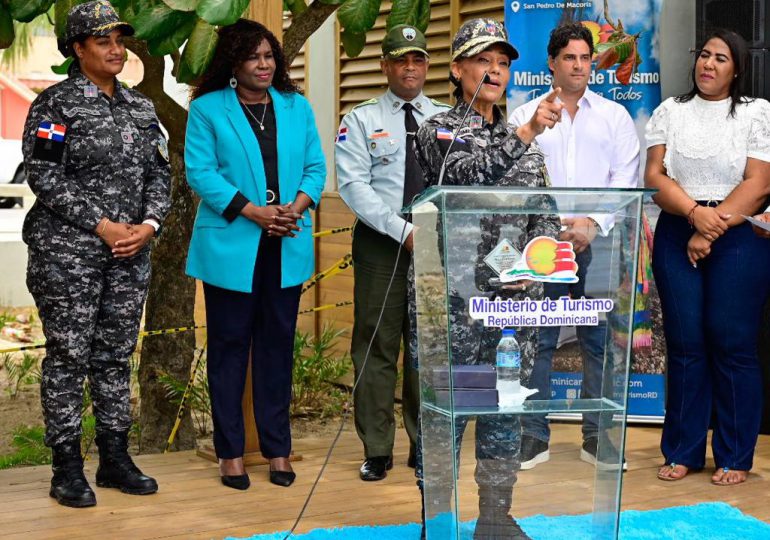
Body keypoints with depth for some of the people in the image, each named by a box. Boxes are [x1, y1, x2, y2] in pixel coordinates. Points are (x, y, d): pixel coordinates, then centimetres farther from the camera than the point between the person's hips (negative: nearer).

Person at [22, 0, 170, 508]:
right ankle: (68, 469, 7)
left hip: (131, 253, 6)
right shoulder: (55, 104, -4)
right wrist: (102, 226, -15)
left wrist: (149, 224, -6)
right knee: (69, 355, -1)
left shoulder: (141, 106, 13)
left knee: (117, 353, 10)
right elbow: (45, 177, -11)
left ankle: (115, 458, 19)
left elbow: (160, 172, 12)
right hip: (67, 252, -5)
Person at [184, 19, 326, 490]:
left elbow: (315, 168, 9)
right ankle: (231, 452, 11)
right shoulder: (207, 109, 1)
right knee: (230, 345, 3)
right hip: (231, 247, -3)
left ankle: (278, 447, 17)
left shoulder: (297, 107, 12)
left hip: (287, 247, 3)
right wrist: (255, 212, -15)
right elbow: (200, 172, -7)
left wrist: (296, 207, -10)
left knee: (279, 343, 8)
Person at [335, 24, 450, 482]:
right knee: (377, 346, 0)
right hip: (381, 244, -2)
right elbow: (353, 185, -9)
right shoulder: (362, 120, 2)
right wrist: (404, 231, -17)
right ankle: (377, 450, 9)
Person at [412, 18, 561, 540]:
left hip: (515, 299, 5)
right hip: (454, 298, -5)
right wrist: (526, 133, -31)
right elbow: (470, 174, -21)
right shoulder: (438, 130, -1)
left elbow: (545, 213, 14)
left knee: (507, 409, 9)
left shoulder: (524, 142, 15)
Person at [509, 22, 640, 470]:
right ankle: (534, 437, 7)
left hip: (599, 242, 1)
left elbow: (626, 178, 4)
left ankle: (597, 438, 10)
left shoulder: (615, 116, 13)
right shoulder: (525, 116, 11)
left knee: (599, 341, 2)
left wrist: (593, 223, -9)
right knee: (537, 340, -1)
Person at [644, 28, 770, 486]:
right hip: (677, 236, 3)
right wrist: (695, 211, -14)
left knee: (732, 344, -3)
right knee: (685, 343, 3)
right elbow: (655, 176, 2)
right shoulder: (670, 111, 11)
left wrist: (712, 230, -12)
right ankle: (683, 452, 12)